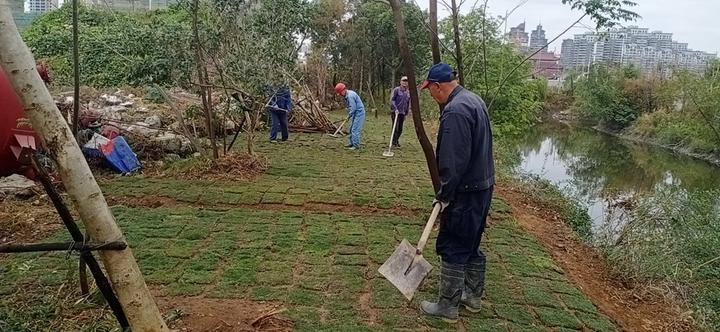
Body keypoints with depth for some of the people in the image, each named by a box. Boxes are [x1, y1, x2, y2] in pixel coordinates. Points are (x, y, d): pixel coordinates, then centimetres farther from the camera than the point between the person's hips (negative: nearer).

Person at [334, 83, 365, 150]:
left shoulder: (350, 96, -22)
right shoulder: (347, 95, 11)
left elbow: (353, 108, -23)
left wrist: (349, 116, -10)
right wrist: (349, 115, 8)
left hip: (359, 113, -11)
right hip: (356, 114, 11)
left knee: (355, 129, -11)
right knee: (351, 129, 17)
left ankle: (356, 146, -8)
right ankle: (352, 143, 26)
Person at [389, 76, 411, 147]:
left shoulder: (408, 92, 11)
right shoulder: (396, 90, -5)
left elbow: (408, 103, 18)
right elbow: (392, 100, -9)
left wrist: (406, 112, 15)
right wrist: (395, 109, -18)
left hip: (402, 113, 5)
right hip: (395, 112, -5)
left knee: (400, 129, 7)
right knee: (395, 127, -6)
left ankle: (396, 141, 20)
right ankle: (394, 142, 2)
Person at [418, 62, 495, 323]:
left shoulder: (455, 110, -22)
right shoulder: (474, 99, 10)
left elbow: (454, 161, -26)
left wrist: (444, 195, -15)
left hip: (465, 192, -10)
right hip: (483, 186, 10)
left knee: (453, 249, 2)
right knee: (472, 246, 20)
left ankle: (448, 307, 14)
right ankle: (472, 296, 34)